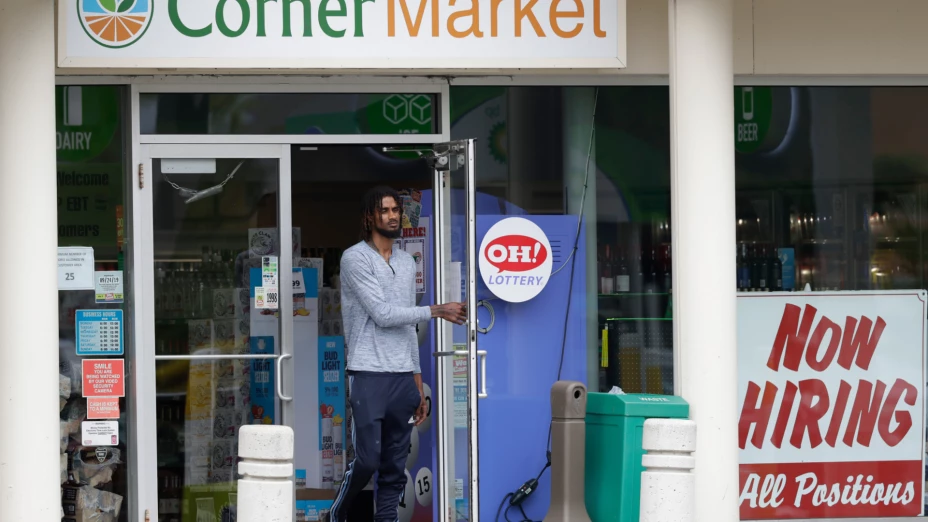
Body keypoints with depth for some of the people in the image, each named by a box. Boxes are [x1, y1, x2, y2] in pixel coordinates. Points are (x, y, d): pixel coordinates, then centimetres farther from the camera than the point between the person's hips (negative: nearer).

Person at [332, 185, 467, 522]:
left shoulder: (407, 263, 16)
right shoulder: (355, 258, -5)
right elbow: (383, 314, -13)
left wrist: (418, 384, 16)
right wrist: (436, 311, -9)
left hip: (403, 377, 6)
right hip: (368, 374, -6)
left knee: (395, 469, 4)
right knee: (367, 461, -9)